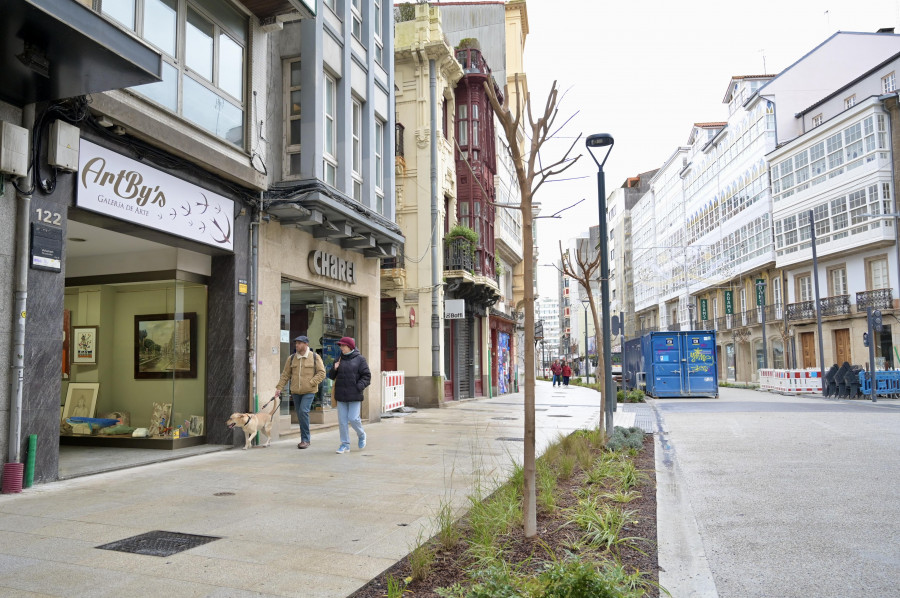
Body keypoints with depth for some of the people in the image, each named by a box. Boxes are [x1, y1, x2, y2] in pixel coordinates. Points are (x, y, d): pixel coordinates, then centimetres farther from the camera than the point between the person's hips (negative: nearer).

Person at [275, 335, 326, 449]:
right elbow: (285, 374, 9)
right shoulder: (291, 358, 8)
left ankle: (305, 440, -9)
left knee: (303, 411, -18)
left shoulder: (315, 357, -2)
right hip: (295, 391, 4)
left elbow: (321, 373, -3)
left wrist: (311, 383, -13)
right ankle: (306, 438, 23)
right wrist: (279, 387, 0)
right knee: (300, 414, 8)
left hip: (309, 391, -4)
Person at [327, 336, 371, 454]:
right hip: (341, 396, 5)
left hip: (354, 395, -5)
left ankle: (361, 435, 21)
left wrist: (358, 387, -17)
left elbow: (366, 376, -4)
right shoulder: (339, 359, 12)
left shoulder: (359, 359, -2)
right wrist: (334, 369, -3)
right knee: (342, 421, 3)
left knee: (353, 418, -8)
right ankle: (345, 445, 12)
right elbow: (332, 376, 18)